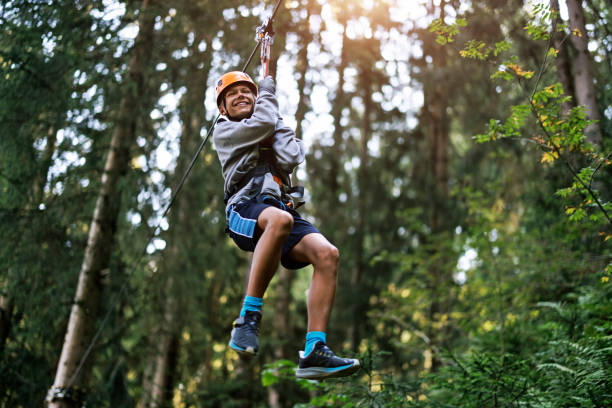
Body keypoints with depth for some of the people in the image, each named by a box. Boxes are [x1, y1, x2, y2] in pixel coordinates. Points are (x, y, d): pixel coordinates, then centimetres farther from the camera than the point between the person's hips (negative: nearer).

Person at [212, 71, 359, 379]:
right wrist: (268, 90, 16)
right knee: (280, 219, -41)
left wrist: (275, 123, 12)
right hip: (246, 209, -5)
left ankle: (314, 351, -26)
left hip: (281, 206, 5)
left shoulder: (274, 132, 30)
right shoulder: (224, 132, 18)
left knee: (327, 254, -23)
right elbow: (262, 123, -2)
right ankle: (248, 316, -33)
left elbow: (290, 159, 6)